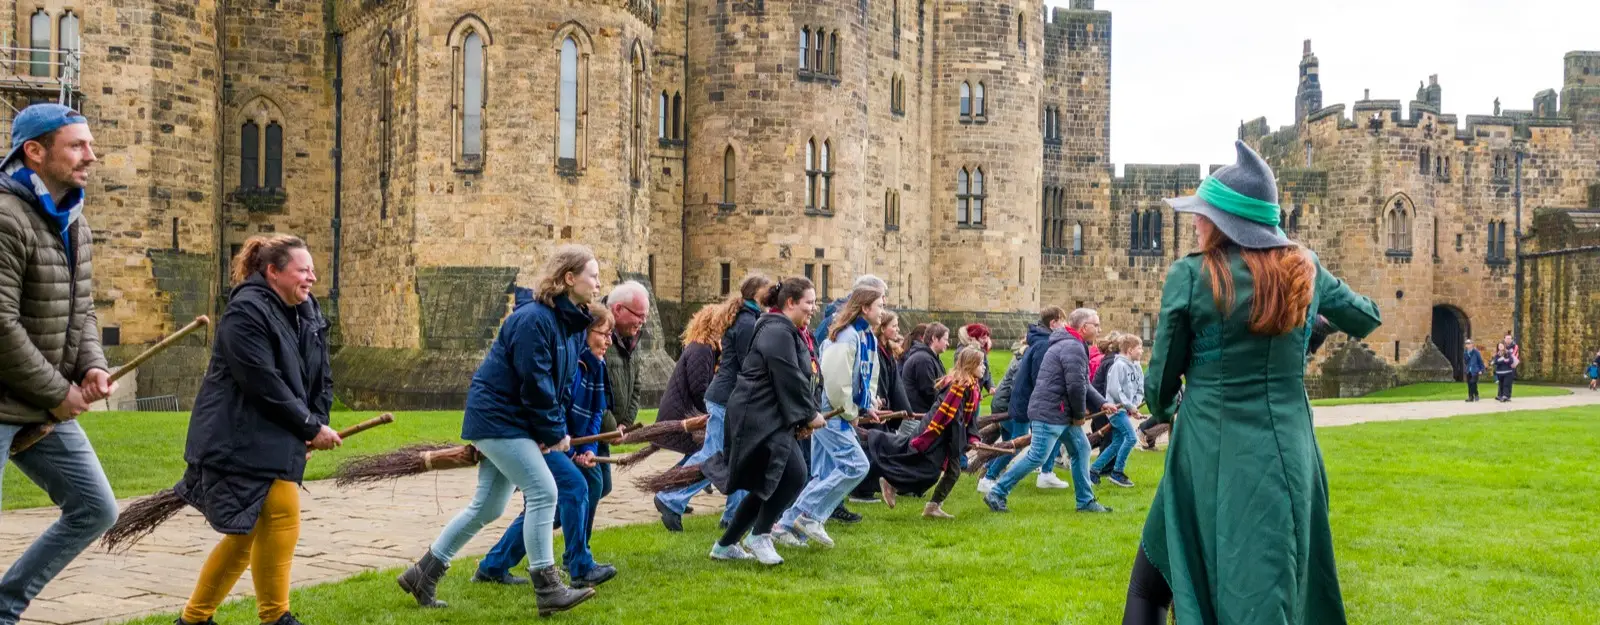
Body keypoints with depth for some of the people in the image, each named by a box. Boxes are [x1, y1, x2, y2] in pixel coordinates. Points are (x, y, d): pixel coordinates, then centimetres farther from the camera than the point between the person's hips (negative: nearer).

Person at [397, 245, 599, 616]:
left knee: (487, 507, 14)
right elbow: (535, 385, -22)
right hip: (498, 416, -10)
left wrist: (556, 428, 0)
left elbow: (564, 382, 12)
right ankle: (548, 591, -6)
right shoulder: (533, 319, -22)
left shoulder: (572, 322, 7)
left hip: (511, 421, 10)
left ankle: (423, 575, 25)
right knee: (543, 491, -13)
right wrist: (555, 432, -13)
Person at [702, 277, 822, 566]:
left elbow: (795, 377, 21)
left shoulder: (785, 332, 19)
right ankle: (759, 536, -5)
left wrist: (804, 415, 11)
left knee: (767, 486, 14)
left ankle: (726, 545, 22)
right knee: (794, 474, -19)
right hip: (758, 418, -11)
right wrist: (809, 414, -9)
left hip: (767, 418, 11)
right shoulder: (777, 333, -15)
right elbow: (789, 380, -19)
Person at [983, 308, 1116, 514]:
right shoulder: (1074, 348, -16)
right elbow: (1076, 386, -20)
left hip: (1063, 413, 11)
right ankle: (996, 494, -1)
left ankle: (1086, 501, 20)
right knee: (1036, 457, -8)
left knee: (1081, 449, 13)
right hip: (1049, 413, -11)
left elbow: (1084, 384, 22)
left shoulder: (1072, 346, 20)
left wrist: (1102, 404, 10)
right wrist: (1079, 415, -7)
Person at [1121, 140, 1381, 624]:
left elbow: (1162, 378, -1)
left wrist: (1161, 411, 21)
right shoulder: (1305, 271, 3)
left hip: (1211, 454, -3)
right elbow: (1366, 320, 22)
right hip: (1287, 453, 4)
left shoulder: (1191, 276, -9)